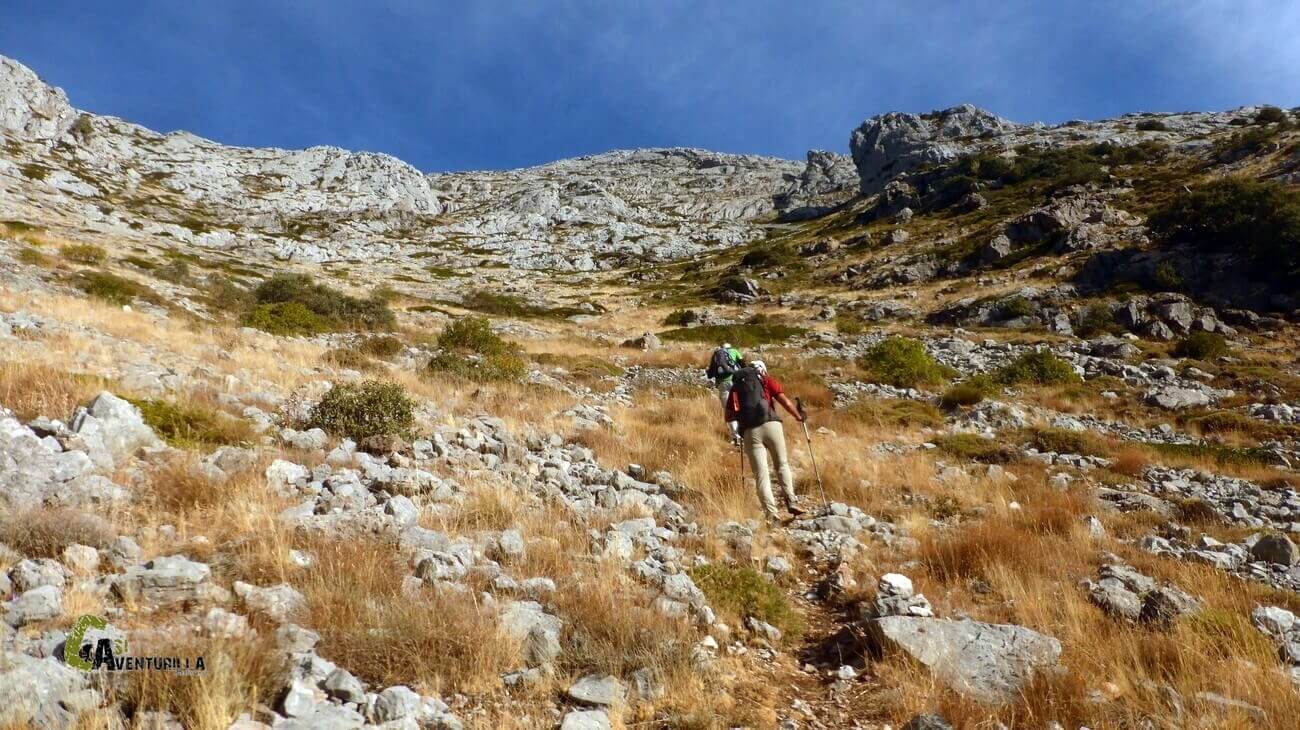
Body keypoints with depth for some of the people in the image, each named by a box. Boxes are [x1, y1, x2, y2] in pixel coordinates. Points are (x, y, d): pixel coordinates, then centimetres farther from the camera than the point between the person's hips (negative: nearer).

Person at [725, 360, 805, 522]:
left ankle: (771, 513, -4)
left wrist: (735, 433, 14)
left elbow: (729, 413, 13)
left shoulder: (735, 386, 22)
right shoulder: (766, 380, 15)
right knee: (782, 464, 15)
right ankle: (791, 501, 4)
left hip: (749, 431, 1)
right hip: (770, 424, -1)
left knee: (761, 473, 2)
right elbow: (784, 400, 4)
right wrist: (798, 416, 14)